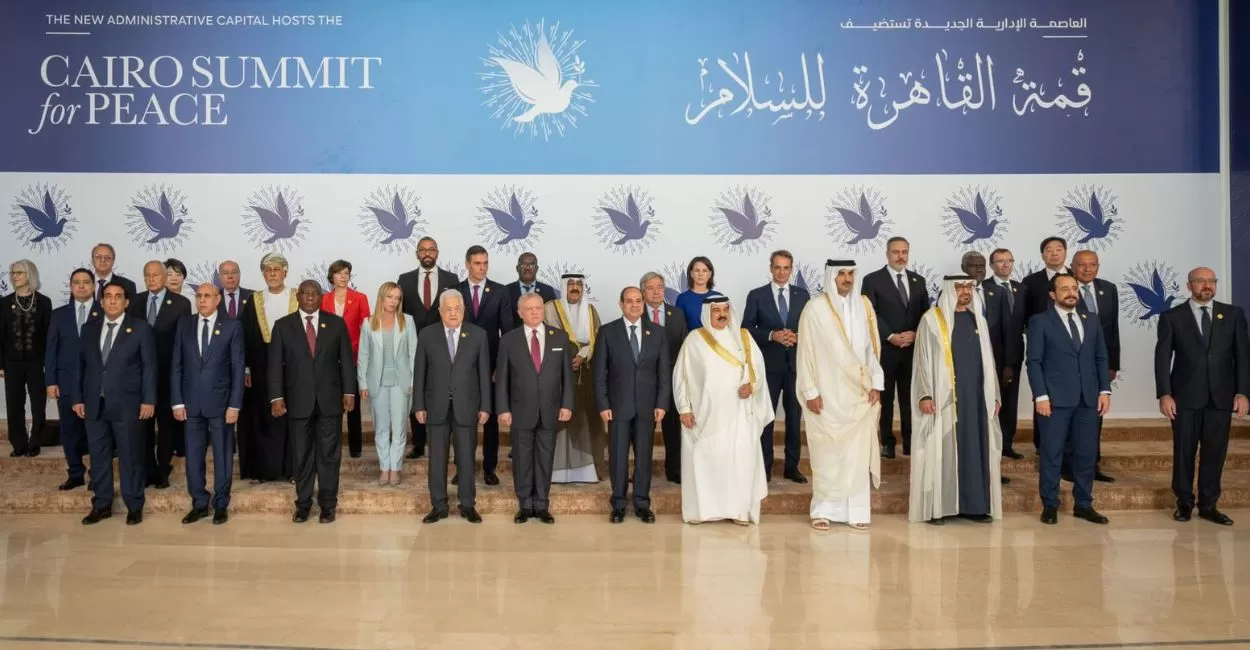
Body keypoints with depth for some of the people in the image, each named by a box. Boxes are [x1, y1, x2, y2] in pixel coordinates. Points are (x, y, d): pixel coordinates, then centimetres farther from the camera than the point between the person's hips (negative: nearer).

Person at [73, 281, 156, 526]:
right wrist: (77, 398, 6)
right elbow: (80, 365, 12)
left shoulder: (140, 328, -2)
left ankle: (134, 506, 12)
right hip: (94, 404, 4)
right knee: (98, 457, 10)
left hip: (127, 404, -4)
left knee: (130, 457, 2)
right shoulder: (89, 328, 11)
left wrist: (148, 400, -11)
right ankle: (101, 505, 21)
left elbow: (149, 366, -5)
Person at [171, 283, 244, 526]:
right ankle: (199, 503, 20)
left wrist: (235, 404, -9)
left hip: (220, 401, -3)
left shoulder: (232, 326, -3)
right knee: (193, 456, 8)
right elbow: (176, 365, 6)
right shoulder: (184, 324, 6)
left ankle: (221, 505, 17)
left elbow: (238, 368, -4)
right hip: (191, 402, 3)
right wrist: (177, 401, -1)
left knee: (222, 455, 6)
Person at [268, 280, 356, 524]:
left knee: (329, 454, 5)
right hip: (298, 400, 0)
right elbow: (275, 364, 1)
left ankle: (328, 504, 13)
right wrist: (277, 397, -7)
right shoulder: (283, 325, 4)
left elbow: (346, 360, 5)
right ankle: (303, 504, 18)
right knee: (301, 455, 7)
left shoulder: (336, 323, 5)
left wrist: (349, 392, -2)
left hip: (330, 399, 0)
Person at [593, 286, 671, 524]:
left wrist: (662, 404, -2)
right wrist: (602, 404, -7)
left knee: (644, 455, 7)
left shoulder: (657, 333, 6)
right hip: (618, 405, -1)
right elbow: (599, 372, -1)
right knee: (618, 456, 4)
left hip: (647, 406, 2)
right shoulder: (607, 332, 1)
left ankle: (642, 504, 17)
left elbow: (664, 372, 5)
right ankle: (618, 505, 15)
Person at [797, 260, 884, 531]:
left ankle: (857, 511, 11)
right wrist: (811, 392, -9)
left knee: (858, 453, 3)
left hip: (859, 393, 3)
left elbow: (873, 347, 9)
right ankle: (823, 510, 10)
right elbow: (805, 352, -5)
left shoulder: (864, 305, 6)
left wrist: (876, 384, 3)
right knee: (826, 453, 1)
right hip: (827, 394, -3)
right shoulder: (815, 308, -5)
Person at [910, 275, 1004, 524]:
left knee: (975, 449, 5)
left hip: (976, 396, 5)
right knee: (941, 449, -3)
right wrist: (925, 395, -13)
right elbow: (923, 359, -5)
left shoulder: (978, 320, 14)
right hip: (944, 396, -5)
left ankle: (973, 505, 12)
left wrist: (994, 395, 12)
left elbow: (987, 360, 16)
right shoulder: (932, 319, -2)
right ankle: (937, 506, 2)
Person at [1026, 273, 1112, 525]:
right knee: (1052, 454, 1)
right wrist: (1041, 396, -12)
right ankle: (1050, 505, 10)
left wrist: (1104, 390, 3)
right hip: (1055, 399, -4)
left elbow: (1101, 359, 14)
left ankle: (1083, 505, 19)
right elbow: (1034, 362, -5)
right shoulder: (1040, 322, 0)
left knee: (1086, 454, 8)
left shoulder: (1091, 322, 15)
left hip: (1088, 399, 4)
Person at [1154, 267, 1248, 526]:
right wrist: (1164, 394, -10)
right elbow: (1162, 358, -2)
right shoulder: (1172, 317, 2)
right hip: (1186, 396, -2)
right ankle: (1184, 503, 17)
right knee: (1184, 451, 4)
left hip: (1221, 396, 2)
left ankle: (1208, 505, 16)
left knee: (1215, 452, 5)